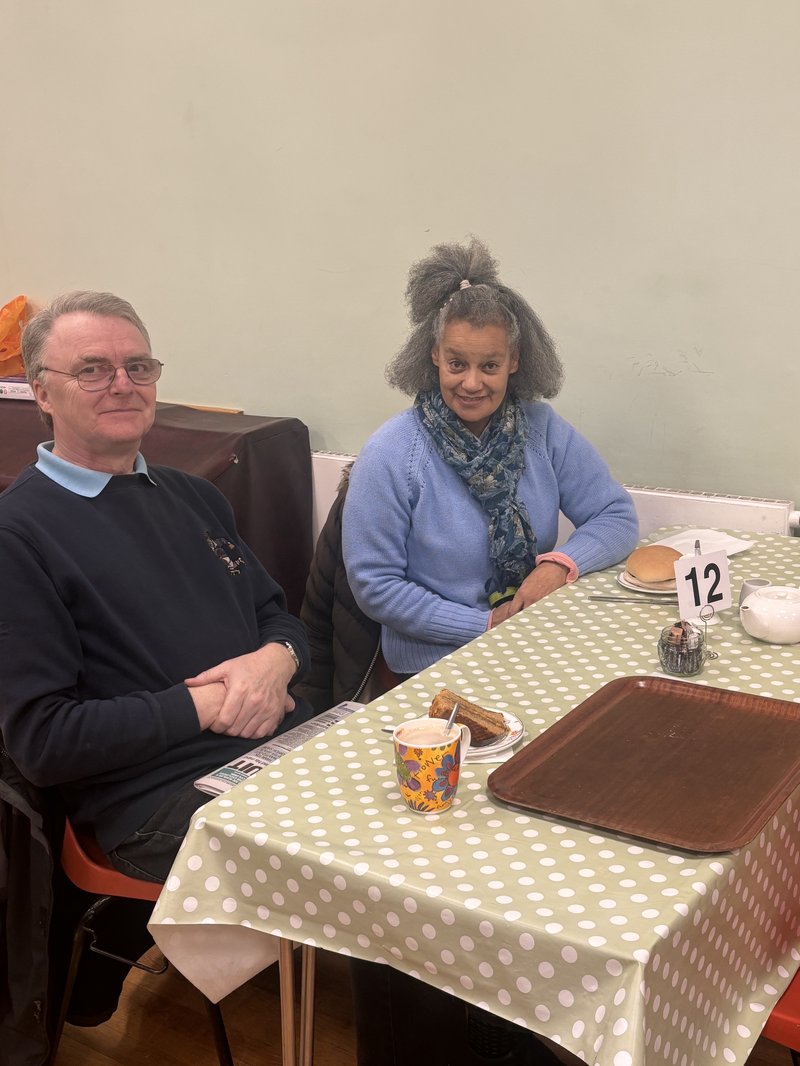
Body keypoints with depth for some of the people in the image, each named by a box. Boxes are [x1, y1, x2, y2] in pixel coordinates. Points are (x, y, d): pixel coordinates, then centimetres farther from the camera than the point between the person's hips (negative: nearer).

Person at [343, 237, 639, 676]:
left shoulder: (542, 429, 0)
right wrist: (487, 625, -14)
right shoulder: (390, 456, -12)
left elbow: (617, 516, 4)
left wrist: (561, 564, -17)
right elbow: (374, 585, -10)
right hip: (435, 665, -4)